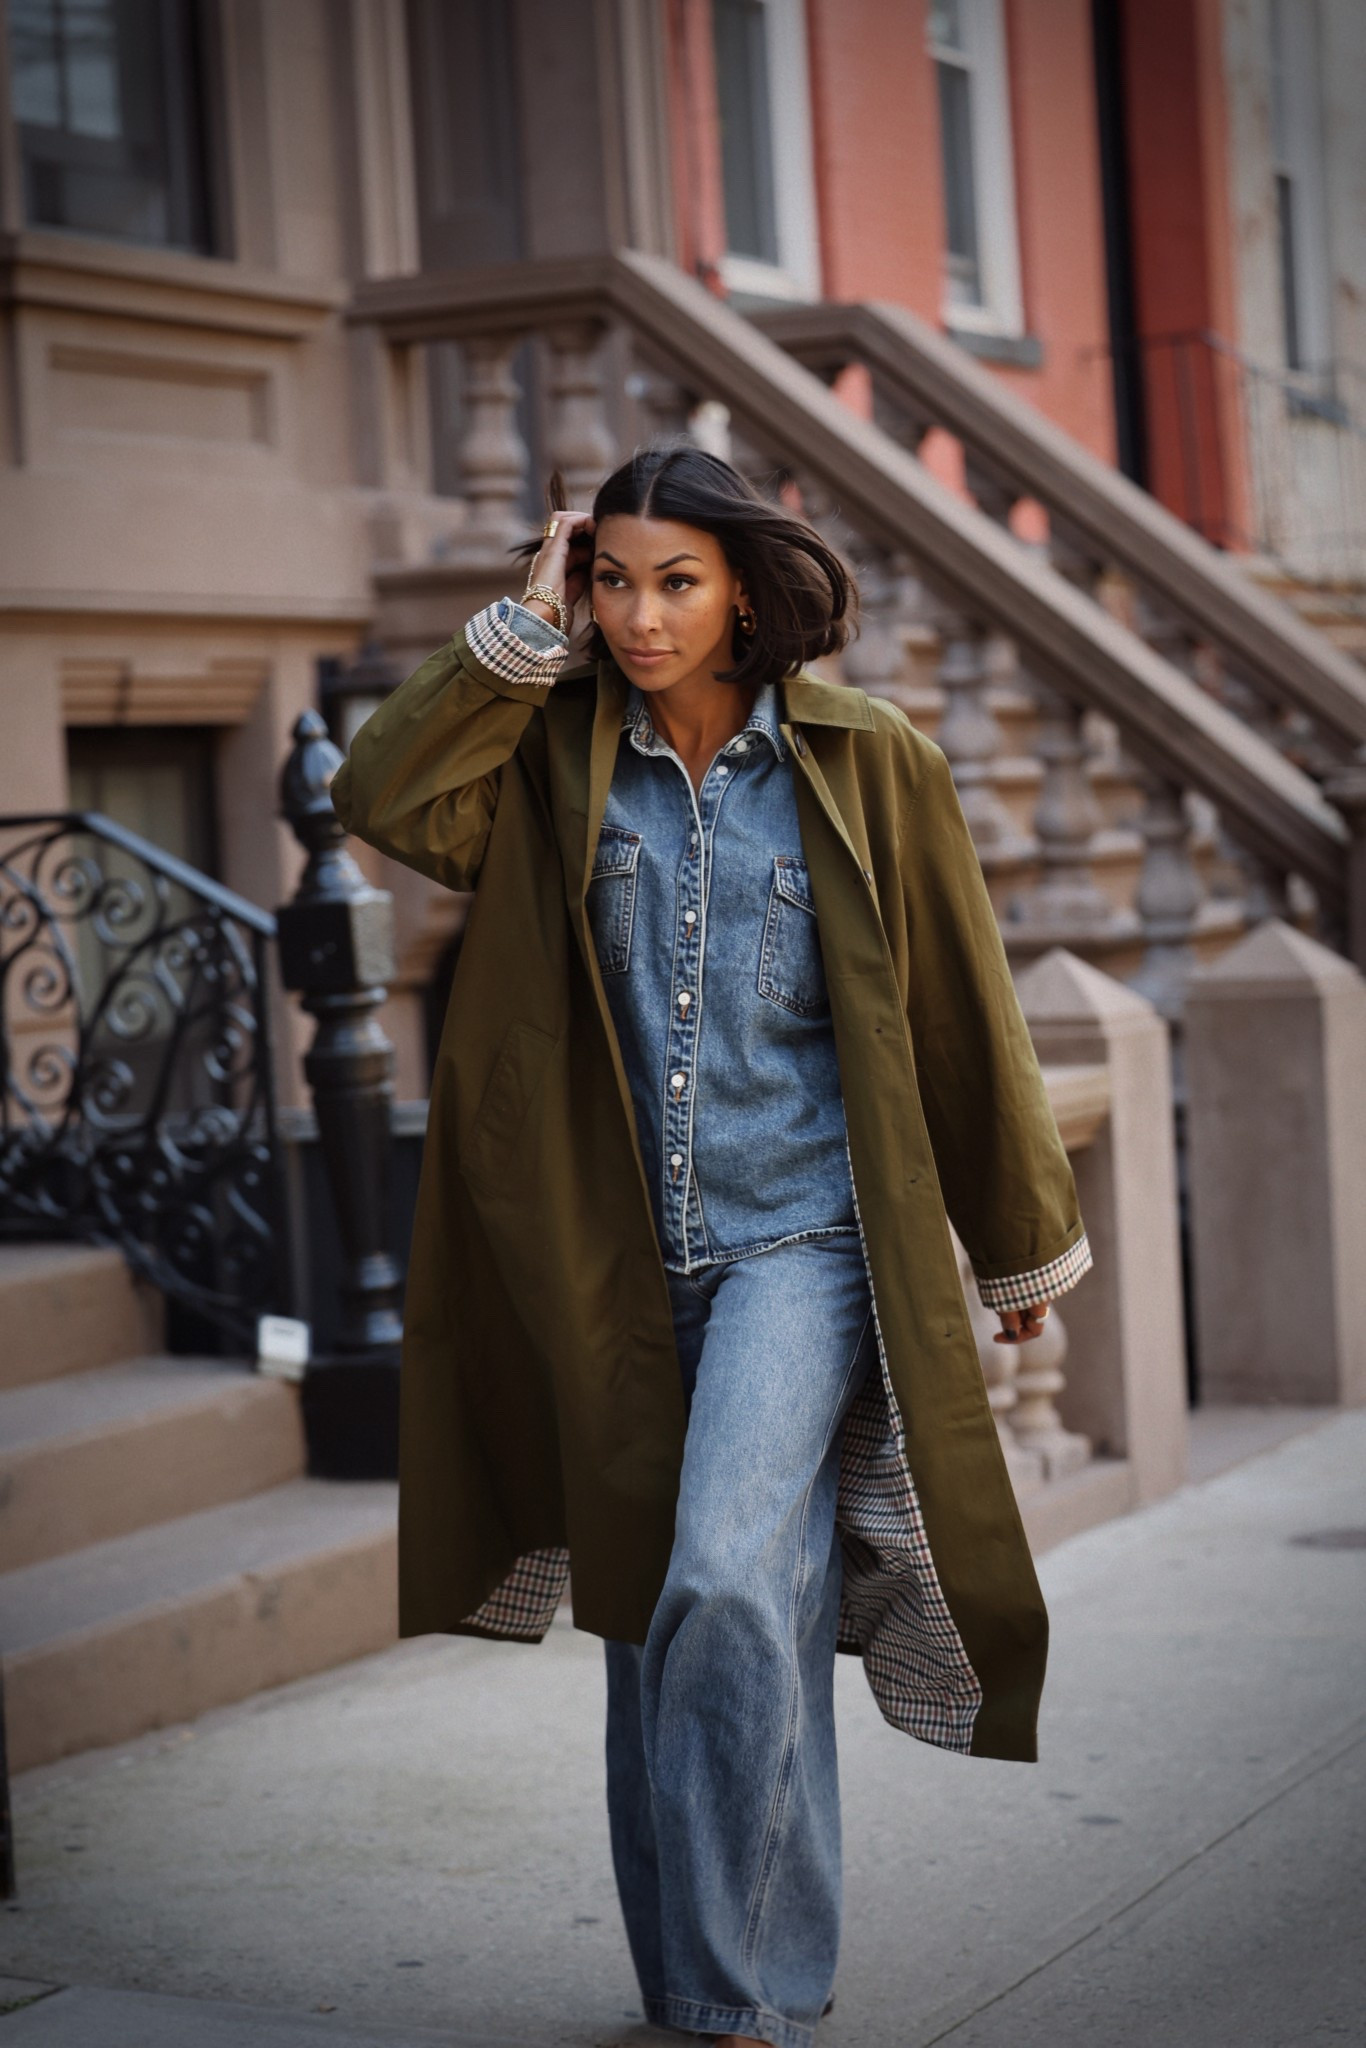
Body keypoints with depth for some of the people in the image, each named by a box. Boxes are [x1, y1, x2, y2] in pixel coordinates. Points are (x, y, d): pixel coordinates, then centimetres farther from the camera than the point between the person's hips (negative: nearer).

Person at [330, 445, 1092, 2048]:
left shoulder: (865, 766, -2)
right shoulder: (555, 756, 4)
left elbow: (961, 1013, 4)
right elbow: (382, 798, -14)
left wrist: (1023, 1241, 10)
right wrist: (526, 625, -9)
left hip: (800, 1239, -3)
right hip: (622, 1263, 3)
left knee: (725, 1589, -19)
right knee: (659, 1608, 11)